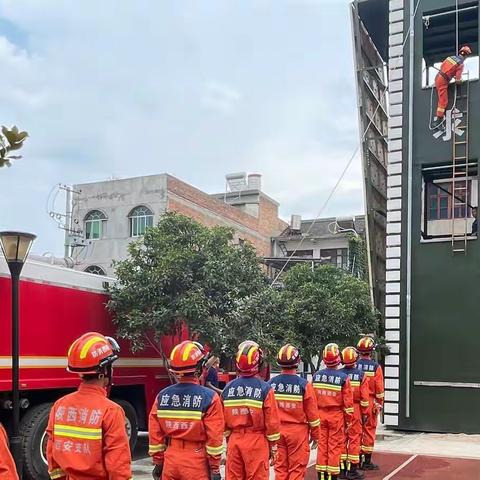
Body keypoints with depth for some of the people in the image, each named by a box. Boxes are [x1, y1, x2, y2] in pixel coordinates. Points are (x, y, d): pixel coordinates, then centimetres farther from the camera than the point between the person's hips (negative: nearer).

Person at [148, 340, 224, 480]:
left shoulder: (162, 396, -2)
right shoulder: (209, 397, -14)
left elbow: (155, 435, 3)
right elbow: (214, 438, -13)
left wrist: (158, 462, 13)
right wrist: (215, 468, -4)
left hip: (170, 461, 4)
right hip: (196, 463, -4)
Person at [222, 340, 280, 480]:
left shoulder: (228, 388, 0)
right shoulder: (265, 388, -11)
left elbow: (224, 421, 7)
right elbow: (272, 422, -8)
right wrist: (273, 447, 3)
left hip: (234, 441, 4)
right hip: (256, 442, -3)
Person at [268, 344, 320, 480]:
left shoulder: (271, 384, -4)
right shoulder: (303, 385, -13)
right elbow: (312, 413, -7)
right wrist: (315, 434, 6)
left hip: (277, 430, 3)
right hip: (298, 431, -3)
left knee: (280, 466, 13)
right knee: (297, 468, 7)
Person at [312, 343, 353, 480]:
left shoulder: (316, 376, -2)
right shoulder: (343, 377, -11)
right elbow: (348, 401, -8)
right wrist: (348, 420, 2)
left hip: (320, 415, 3)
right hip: (336, 415, -3)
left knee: (322, 445, 10)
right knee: (335, 447, 5)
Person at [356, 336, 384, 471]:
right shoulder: (375, 367, -7)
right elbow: (379, 388, -6)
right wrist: (380, 404, 3)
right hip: (370, 403, -2)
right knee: (369, 430, 5)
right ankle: (367, 462, 9)